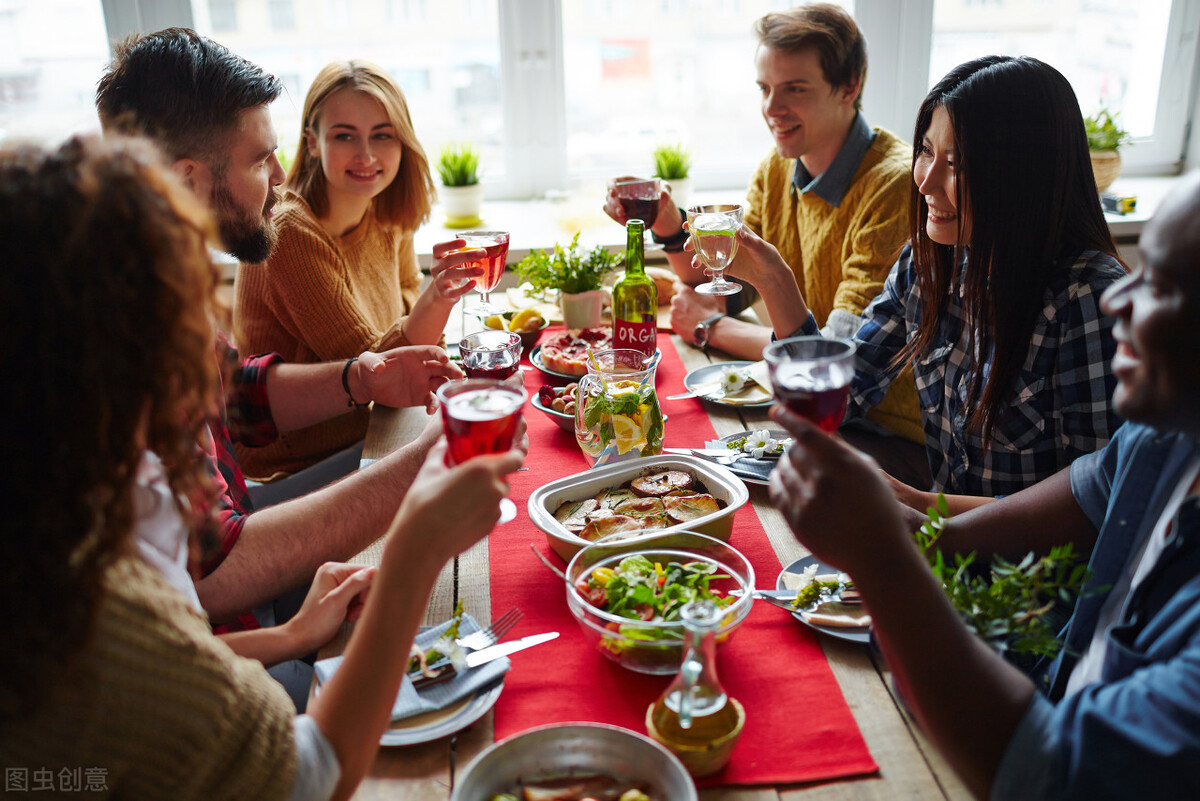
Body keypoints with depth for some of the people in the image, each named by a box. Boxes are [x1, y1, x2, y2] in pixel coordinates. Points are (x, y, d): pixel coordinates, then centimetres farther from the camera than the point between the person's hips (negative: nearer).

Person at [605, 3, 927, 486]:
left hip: (894, 440, -6)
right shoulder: (777, 167, 4)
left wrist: (710, 327, -12)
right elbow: (722, 292, 10)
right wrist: (668, 229, -10)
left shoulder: (896, 184, -22)